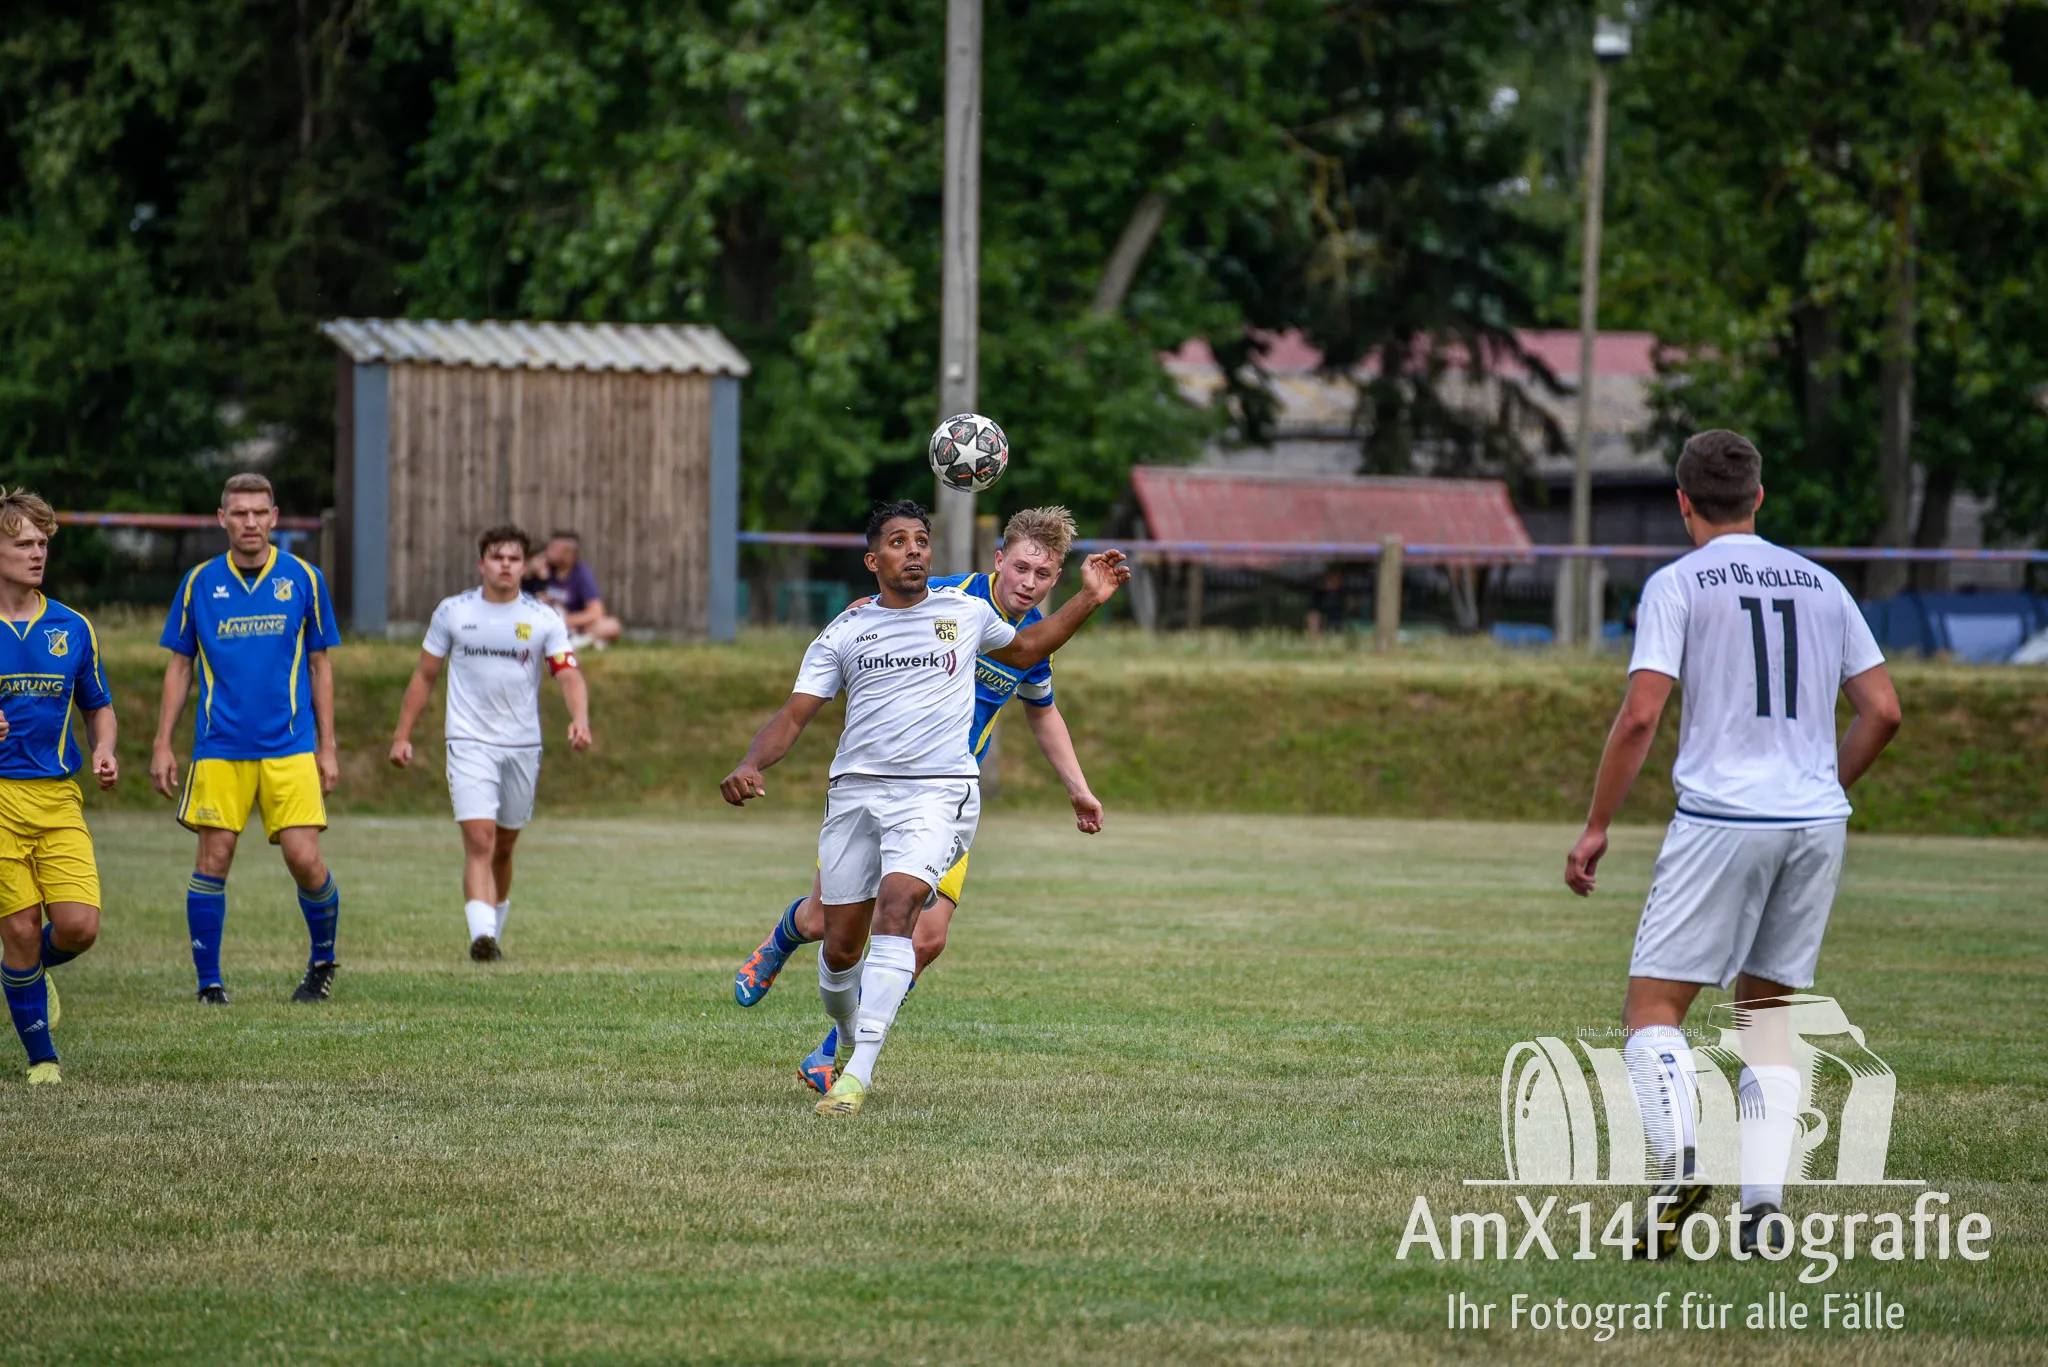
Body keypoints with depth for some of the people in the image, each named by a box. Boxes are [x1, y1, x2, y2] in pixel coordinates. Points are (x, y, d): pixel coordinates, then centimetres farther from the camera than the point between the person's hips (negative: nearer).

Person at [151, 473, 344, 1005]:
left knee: (304, 858, -8)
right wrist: (163, 745, 5)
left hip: (290, 746, -1)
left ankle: (323, 960, 16)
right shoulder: (200, 582, 4)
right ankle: (209, 982, 7)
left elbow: (319, 666, 8)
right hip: (219, 748, 1)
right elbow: (179, 666, 10)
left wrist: (327, 748, 5)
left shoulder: (303, 579, 3)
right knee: (213, 858, -3)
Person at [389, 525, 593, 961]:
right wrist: (403, 735, 8)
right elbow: (425, 676, 11)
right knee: (479, 840, -17)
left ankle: (494, 929, 29)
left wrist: (580, 719, -27)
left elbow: (569, 675, -7)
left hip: (522, 745, 2)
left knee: (503, 846, 12)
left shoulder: (544, 619, 1)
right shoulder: (452, 613, 2)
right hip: (469, 742, -2)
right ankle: (481, 933, -29)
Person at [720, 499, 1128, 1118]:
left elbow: (1024, 650, 32)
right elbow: (793, 717, 5)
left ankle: (859, 1073, -30)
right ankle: (847, 1041, 36)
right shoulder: (843, 633, 8)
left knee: (896, 909, -25)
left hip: (937, 792, -2)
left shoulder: (967, 613, 11)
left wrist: (1088, 599, 20)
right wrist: (750, 765, -14)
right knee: (841, 945, 4)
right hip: (855, 789, 2)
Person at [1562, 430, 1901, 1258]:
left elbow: (1640, 716, -9)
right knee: (1769, 1013, 13)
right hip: (1815, 822, 5)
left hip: (1720, 819, -5)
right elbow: (1883, 711, 11)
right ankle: (1764, 1204, 0)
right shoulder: (1822, 587, 13)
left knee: (1653, 1009, -1)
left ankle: (1679, 1171, -24)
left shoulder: (1678, 584, -1)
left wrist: (1596, 828, -2)